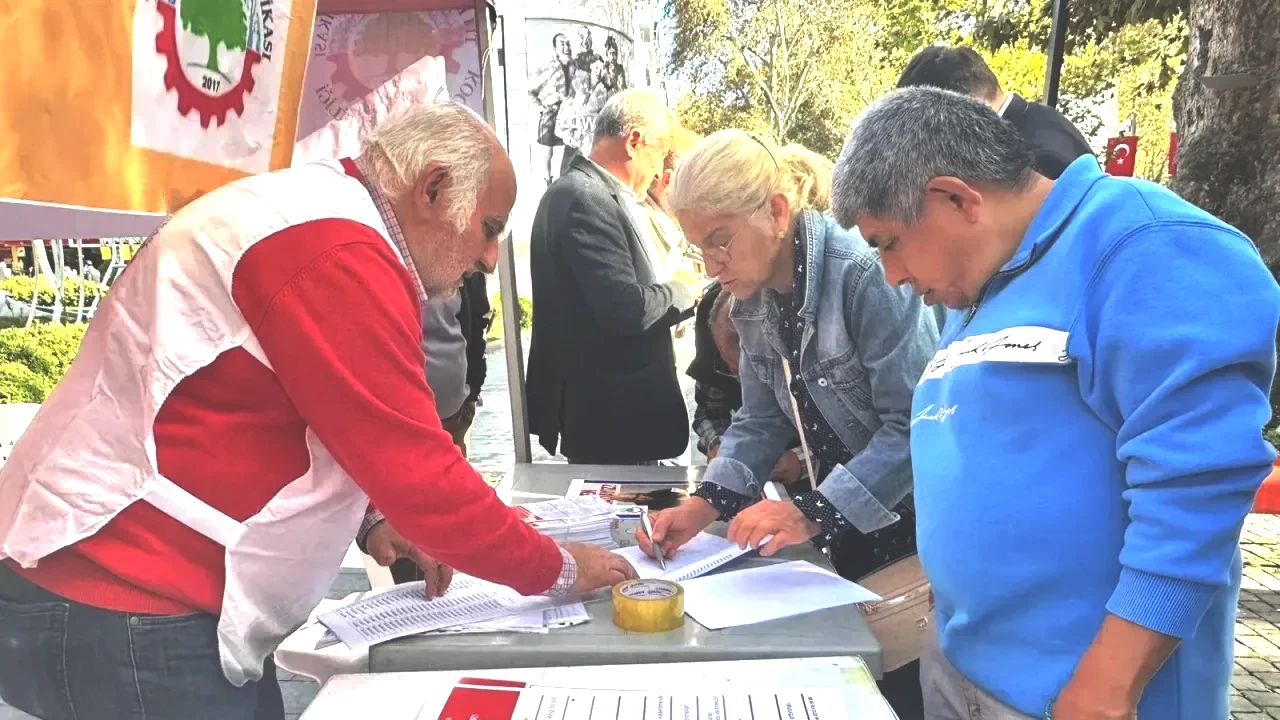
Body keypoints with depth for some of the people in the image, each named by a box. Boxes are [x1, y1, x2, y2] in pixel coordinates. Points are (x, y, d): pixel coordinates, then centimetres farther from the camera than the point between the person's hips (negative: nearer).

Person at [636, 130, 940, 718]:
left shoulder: (866, 271, -23)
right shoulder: (752, 299, 1)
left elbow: (914, 423, -24)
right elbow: (763, 420, 6)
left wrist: (814, 514, -29)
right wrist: (707, 503, -8)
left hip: (915, 529, -6)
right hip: (847, 534, 7)